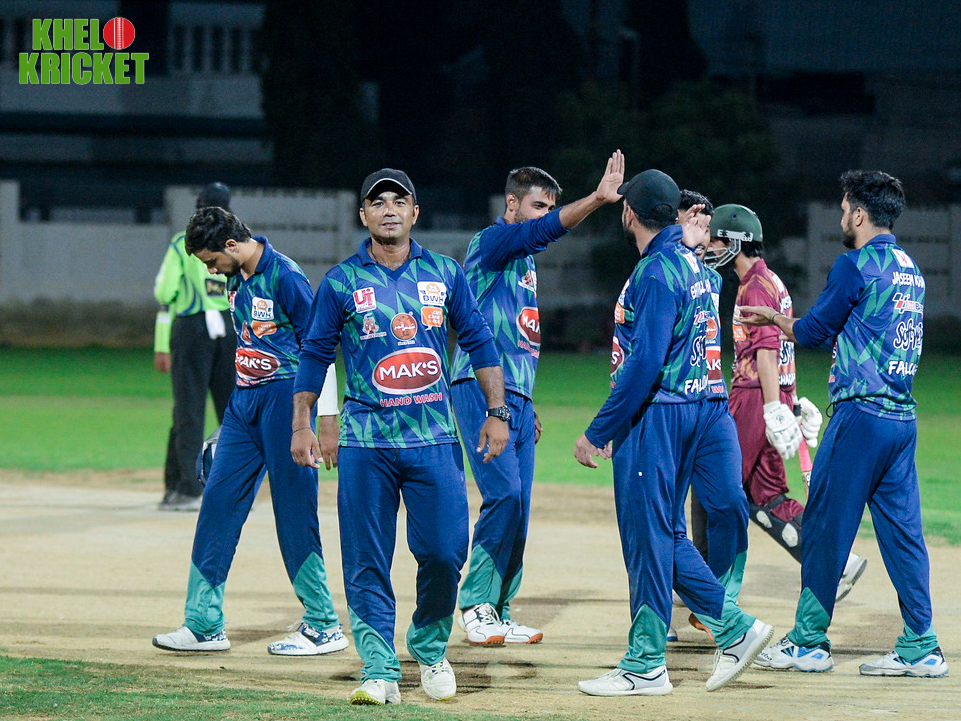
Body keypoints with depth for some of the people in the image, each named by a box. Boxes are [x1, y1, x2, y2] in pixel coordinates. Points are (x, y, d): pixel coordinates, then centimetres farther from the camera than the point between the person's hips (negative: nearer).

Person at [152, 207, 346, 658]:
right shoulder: (236, 278, 11)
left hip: (285, 397, -8)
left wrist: (326, 422, -16)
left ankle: (324, 625, 5)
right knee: (218, 501, 4)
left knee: (294, 512, -4)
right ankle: (204, 624, 7)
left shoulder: (285, 276, -14)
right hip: (243, 401, 8)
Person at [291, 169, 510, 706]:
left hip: (435, 440, 1)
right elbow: (315, 355, 8)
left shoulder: (445, 274, 8)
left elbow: (479, 341, 13)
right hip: (365, 444, -1)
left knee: (444, 553, -4)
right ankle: (380, 671, 2)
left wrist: (498, 413, 7)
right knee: (367, 564, -3)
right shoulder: (342, 282, 3)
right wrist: (301, 426, 4)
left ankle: (430, 648, 19)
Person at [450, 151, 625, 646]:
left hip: (517, 396, 9)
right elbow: (541, 231, -26)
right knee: (505, 495, -18)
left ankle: (497, 613, 10)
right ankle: (475, 603, -10)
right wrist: (596, 199, -38)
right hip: (482, 388, -9)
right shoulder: (490, 242, -5)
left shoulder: (525, 259, 22)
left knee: (518, 506, 5)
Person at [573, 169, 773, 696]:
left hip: (655, 414, -10)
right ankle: (733, 626, 12)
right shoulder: (691, 264, 14)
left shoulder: (656, 272, -16)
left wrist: (597, 432, -19)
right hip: (695, 408, 10)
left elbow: (645, 362, -22)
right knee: (664, 533, 15)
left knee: (647, 536, -4)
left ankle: (644, 667, 0)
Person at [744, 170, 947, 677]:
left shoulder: (855, 265, -10)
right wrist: (778, 320, 30)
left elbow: (814, 331, -3)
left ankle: (809, 641, 4)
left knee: (825, 527, 0)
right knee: (902, 530, 7)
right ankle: (920, 647, 4)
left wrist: (774, 319, 17)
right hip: (903, 417, 8)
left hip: (861, 415, -8)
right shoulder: (909, 269, 16)